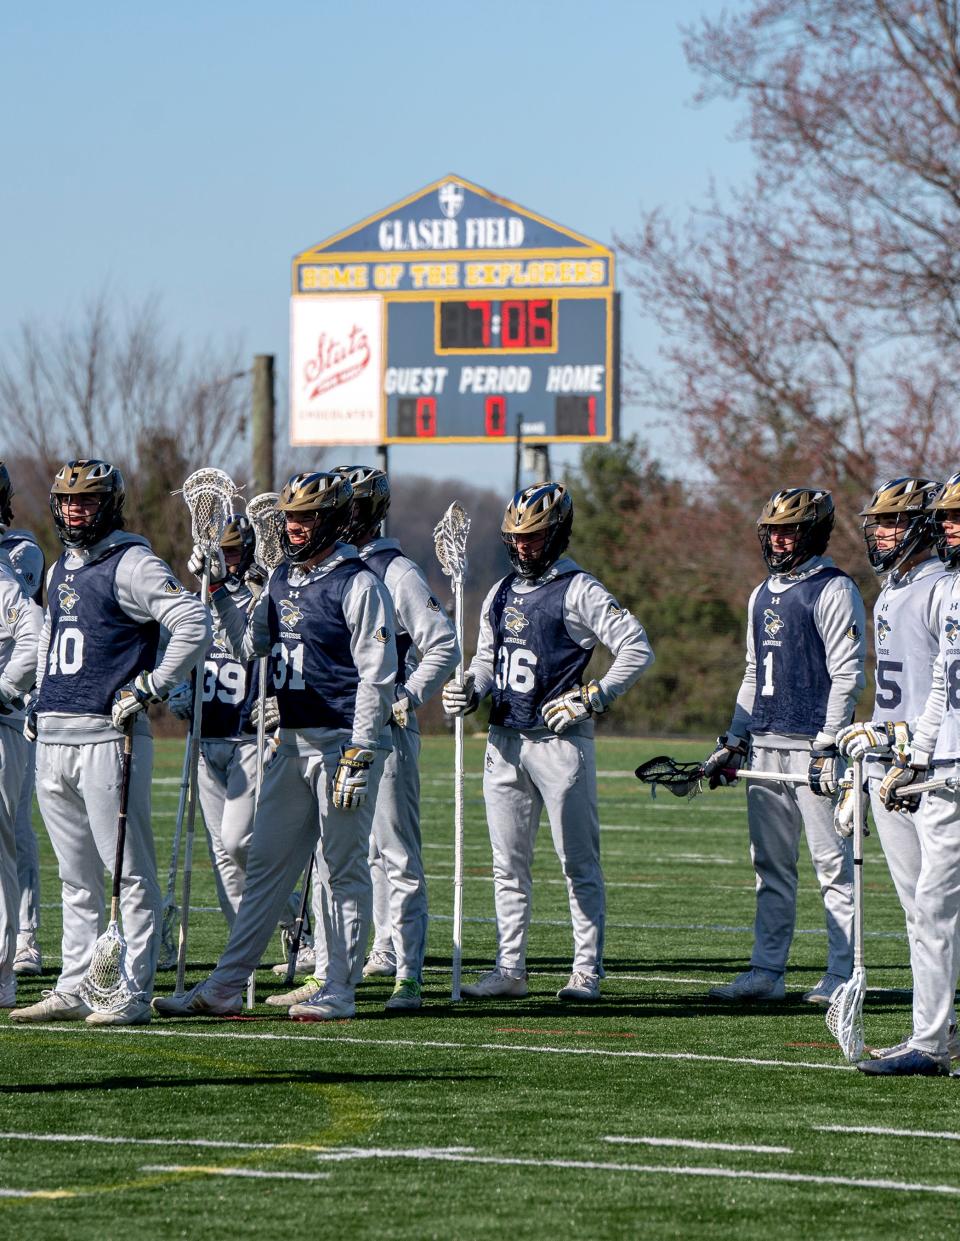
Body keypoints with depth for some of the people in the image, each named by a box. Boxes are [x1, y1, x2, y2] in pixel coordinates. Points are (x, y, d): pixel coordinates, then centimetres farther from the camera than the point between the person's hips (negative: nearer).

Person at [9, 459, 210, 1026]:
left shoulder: (132, 564, -6)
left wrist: (150, 687, -16)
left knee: (129, 874, -6)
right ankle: (75, 989, 15)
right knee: (77, 879, 11)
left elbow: (194, 623, -16)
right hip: (53, 740, 8)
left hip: (108, 736, -8)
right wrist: (41, 703, 21)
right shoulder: (60, 571, 19)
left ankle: (133, 994, -6)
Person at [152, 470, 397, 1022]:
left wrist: (359, 755, -18)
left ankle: (340, 991, 5)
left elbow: (377, 677, -14)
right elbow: (251, 645, 22)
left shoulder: (359, 584, -10)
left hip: (344, 742, -8)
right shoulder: (283, 580, 14)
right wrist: (217, 589, 12)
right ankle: (226, 986, 9)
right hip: (292, 743, 8)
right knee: (267, 866, 8)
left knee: (344, 868, -1)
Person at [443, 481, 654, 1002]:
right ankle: (509, 969, 13)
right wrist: (468, 689, 5)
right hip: (504, 741, 7)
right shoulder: (501, 594, 15)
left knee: (578, 862, -2)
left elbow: (637, 648, -9)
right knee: (509, 863, 8)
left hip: (560, 740, -7)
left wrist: (593, 698, -15)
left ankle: (587, 971, 1)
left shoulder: (580, 591, -7)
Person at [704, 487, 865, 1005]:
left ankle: (843, 975, -3)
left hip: (812, 744, -8)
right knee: (771, 864, 8)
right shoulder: (763, 595, 18)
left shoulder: (834, 591, -7)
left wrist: (827, 745, -17)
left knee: (833, 861, -5)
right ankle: (767, 971, 10)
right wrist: (733, 742, 18)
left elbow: (846, 675, -12)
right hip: (765, 745, 8)